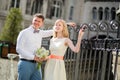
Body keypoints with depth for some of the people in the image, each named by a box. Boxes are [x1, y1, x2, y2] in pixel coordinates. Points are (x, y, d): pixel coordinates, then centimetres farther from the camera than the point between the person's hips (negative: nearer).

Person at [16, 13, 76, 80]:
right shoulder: (24, 32, -4)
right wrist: (33, 57, -15)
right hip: (26, 64, -5)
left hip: (36, 65, 5)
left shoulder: (40, 33, 12)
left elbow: (54, 31, 26)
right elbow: (19, 49, -9)